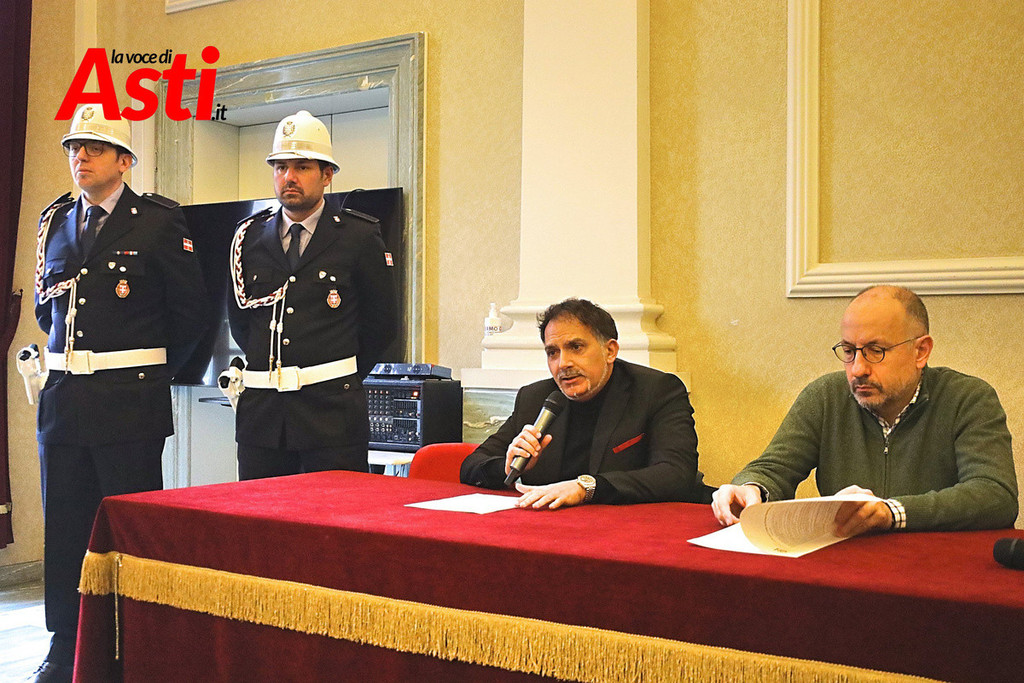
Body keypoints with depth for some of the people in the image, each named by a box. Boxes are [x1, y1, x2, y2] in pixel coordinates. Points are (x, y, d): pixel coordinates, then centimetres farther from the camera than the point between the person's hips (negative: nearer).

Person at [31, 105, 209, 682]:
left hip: (130, 402, -6)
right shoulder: (56, 221, 13)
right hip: (63, 398, 6)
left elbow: (192, 311, -2)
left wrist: (151, 372, 5)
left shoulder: (159, 221, -5)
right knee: (64, 527, 12)